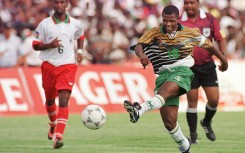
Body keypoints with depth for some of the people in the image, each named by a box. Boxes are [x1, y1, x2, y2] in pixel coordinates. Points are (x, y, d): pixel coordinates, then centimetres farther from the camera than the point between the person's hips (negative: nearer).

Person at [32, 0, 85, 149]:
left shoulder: (75, 24, 3)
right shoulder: (45, 24, -2)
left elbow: (80, 36, 25)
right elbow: (35, 45, 0)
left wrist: (80, 51, 8)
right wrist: (50, 45, -18)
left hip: (68, 66, -1)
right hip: (49, 65, 1)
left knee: (64, 100, -17)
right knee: (50, 99, 17)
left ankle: (58, 137, -25)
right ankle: (53, 125, 48)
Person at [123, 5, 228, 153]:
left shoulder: (190, 33, 7)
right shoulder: (155, 33, 6)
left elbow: (208, 44, 23)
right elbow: (139, 45, -9)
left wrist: (223, 59, 34)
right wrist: (142, 55, -33)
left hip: (182, 70, -3)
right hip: (164, 73, 3)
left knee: (164, 91, -38)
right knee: (169, 122, -4)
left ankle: (140, 110, -63)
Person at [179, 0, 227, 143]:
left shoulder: (210, 19, -1)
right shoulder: (179, 22, -3)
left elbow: (220, 39, 2)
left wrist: (223, 56, -13)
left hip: (208, 66, 1)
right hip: (189, 67, -1)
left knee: (214, 99, -3)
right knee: (192, 100, -2)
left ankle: (207, 122, 28)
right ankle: (193, 134, 10)